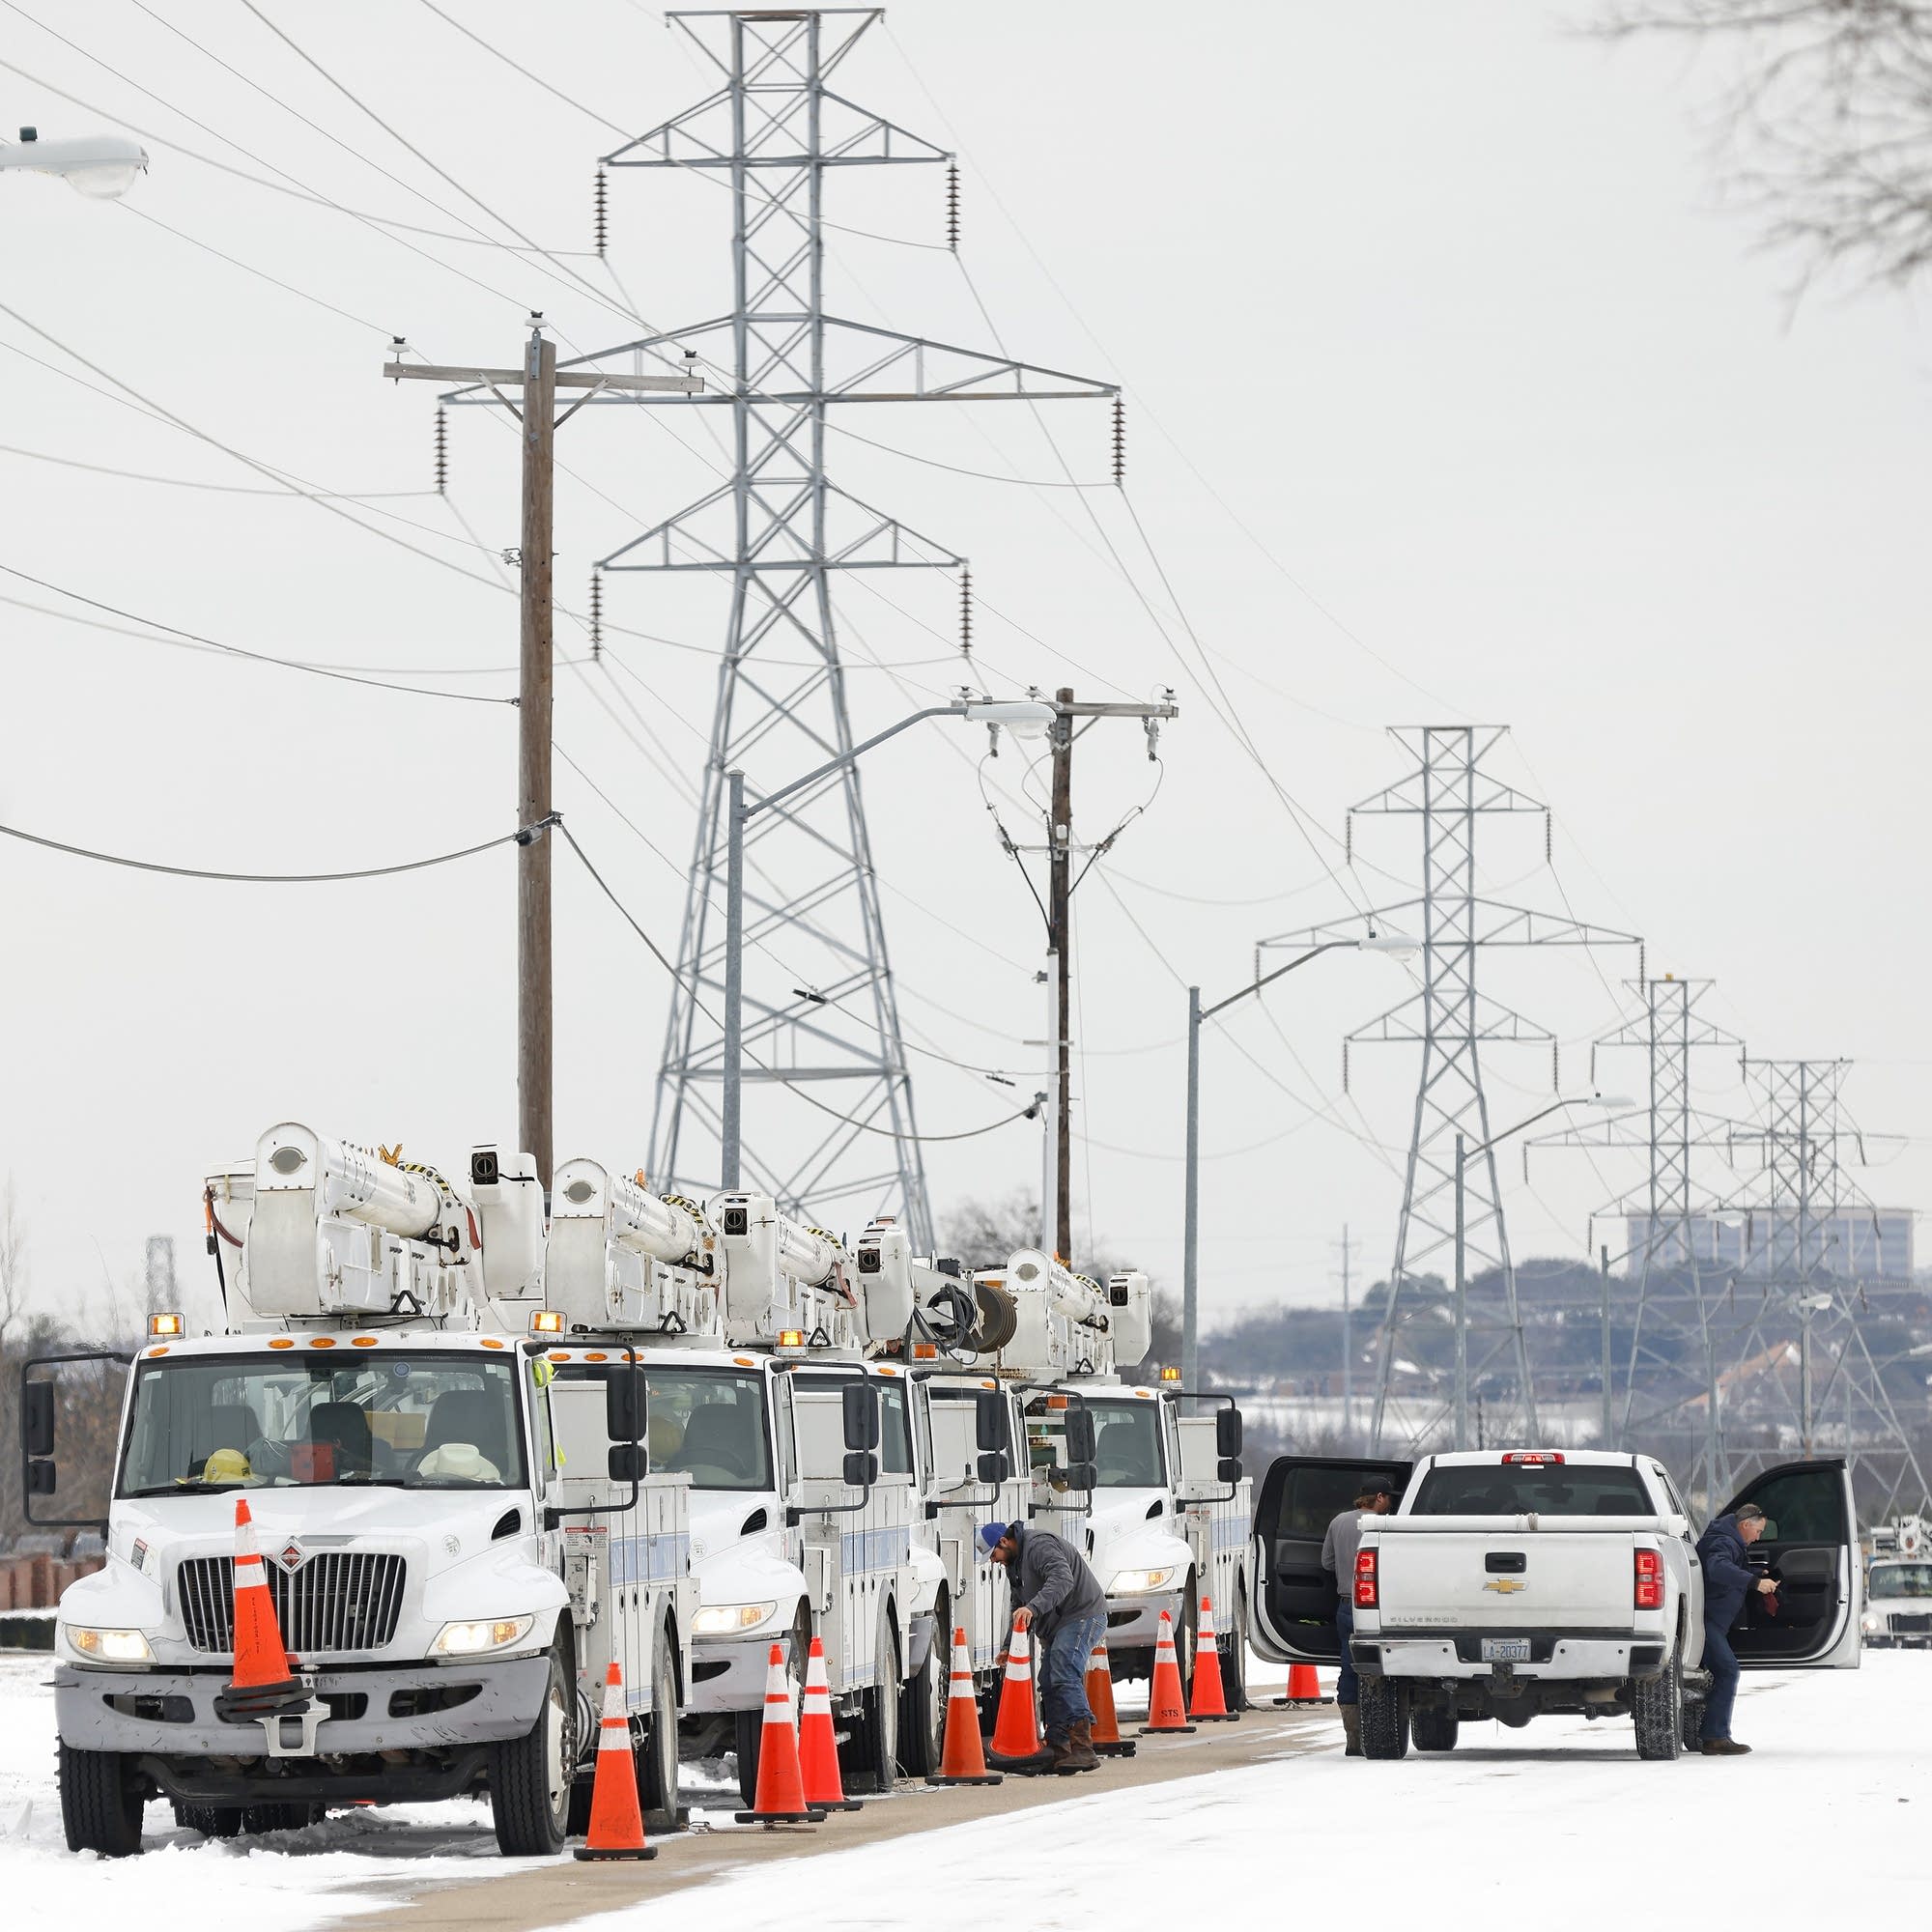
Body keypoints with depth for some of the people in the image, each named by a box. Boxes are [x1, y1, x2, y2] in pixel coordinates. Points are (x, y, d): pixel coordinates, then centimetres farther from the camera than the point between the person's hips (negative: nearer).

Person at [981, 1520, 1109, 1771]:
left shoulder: (1039, 1546, -17)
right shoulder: (1015, 1562, 19)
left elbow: (1062, 1580, -34)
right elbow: (1019, 1605, 30)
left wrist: (1033, 1608, -45)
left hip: (1082, 1616, -11)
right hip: (1057, 1626, 11)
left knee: (1065, 1677, -22)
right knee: (1049, 1685, 8)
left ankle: (1083, 1749, -30)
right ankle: (1058, 1752, 12)